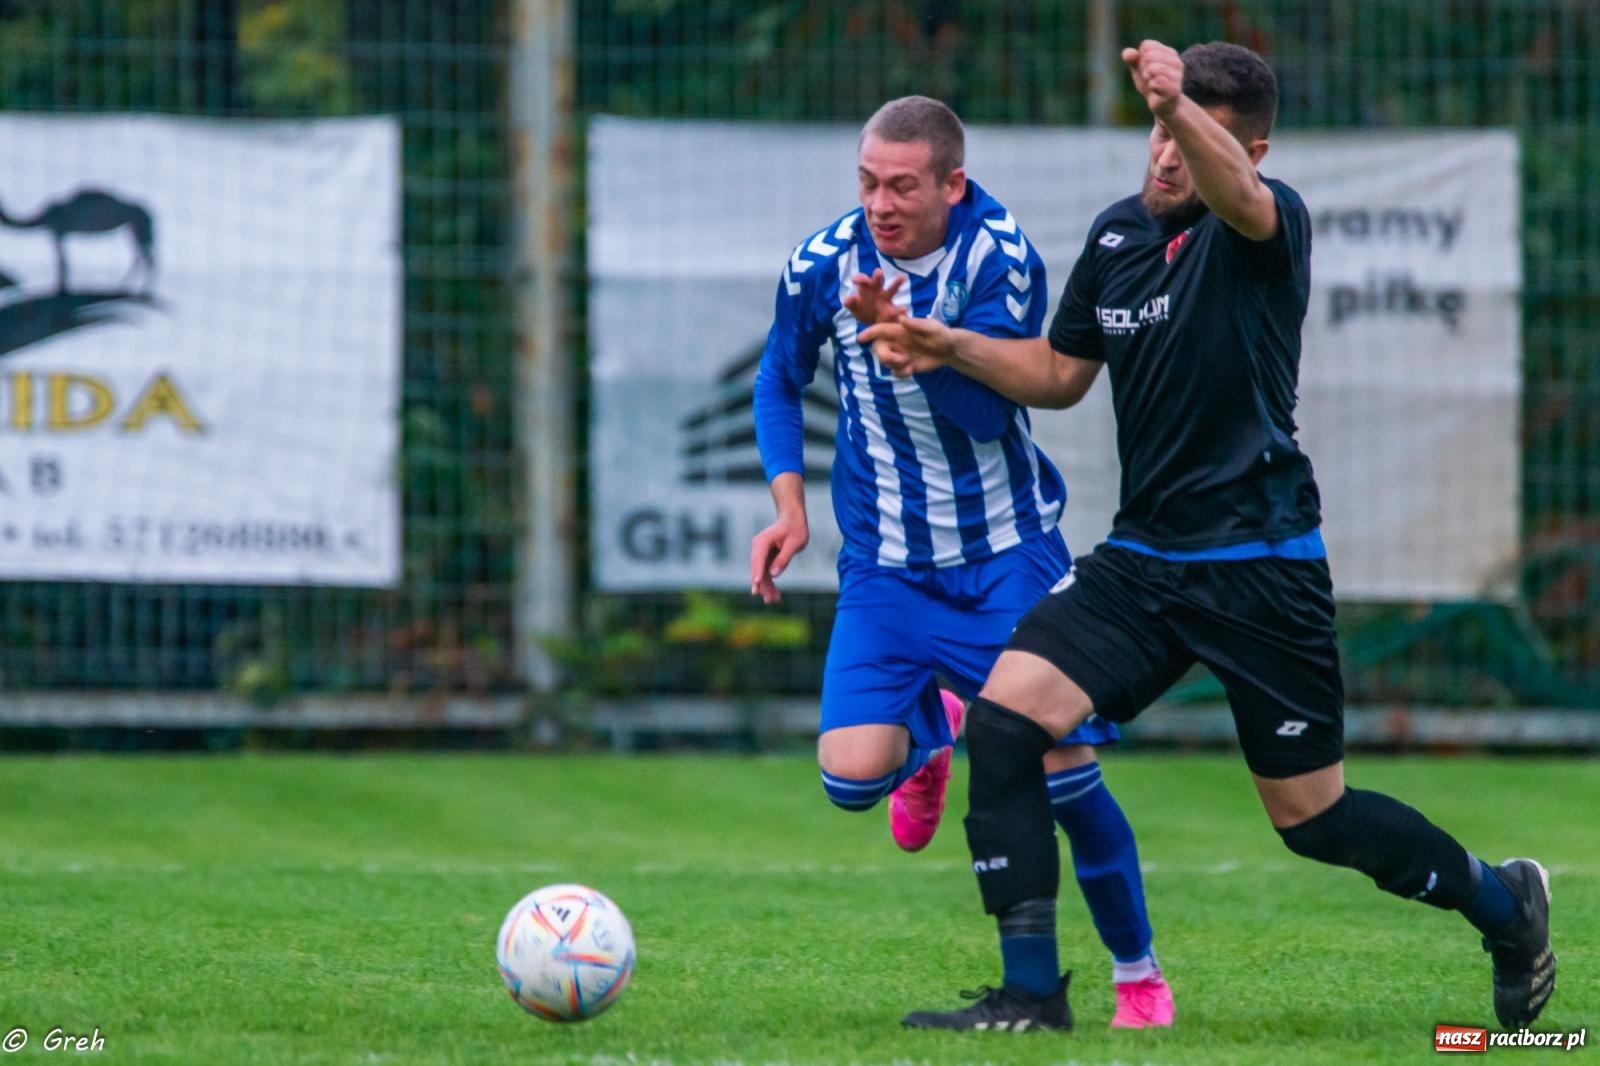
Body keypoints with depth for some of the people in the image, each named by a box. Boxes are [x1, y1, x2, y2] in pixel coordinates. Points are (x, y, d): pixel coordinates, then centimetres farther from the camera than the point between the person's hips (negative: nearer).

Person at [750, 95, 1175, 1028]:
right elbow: (780, 383, 11)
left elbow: (989, 408, -25)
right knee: (853, 775, -15)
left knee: (1063, 768, -7)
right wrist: (790, 504, 0)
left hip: (1008, 552, -2)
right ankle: (931, 731, 24)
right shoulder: (823, 264, -8)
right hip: (888, 563, 2)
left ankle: (1138, 972, 16)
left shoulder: (1001, 258, -16)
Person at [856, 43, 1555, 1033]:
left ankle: (1505, 904, 32)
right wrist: (950, 347, 4)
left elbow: (1236, 196, -40)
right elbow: (1060, 371, 21)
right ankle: (1031, 997, -7)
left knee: (1313, 818, 4)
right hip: (1143, 559, 6)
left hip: (1259, 564, -6)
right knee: (1003, 718, -13)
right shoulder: (1119, 233, 7)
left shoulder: (1271, 226, -13)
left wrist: (1179, 105, -60)